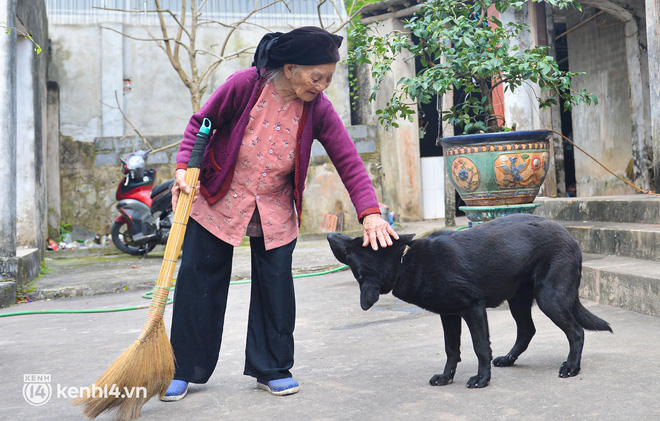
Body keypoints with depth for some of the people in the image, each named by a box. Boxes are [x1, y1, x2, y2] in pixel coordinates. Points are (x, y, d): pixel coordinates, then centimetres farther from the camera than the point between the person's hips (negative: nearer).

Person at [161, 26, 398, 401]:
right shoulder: (245, 85, -20)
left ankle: (273, 369, 19)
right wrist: (184, 167, -19)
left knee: (276, 284, 1)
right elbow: (202, 122, -6)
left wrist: (370, 213, -29)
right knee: (199, 281, 4)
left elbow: (349, 162, -17)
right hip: (218, 199, -1)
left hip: (275, 209, 2)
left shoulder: (319, 109, -14)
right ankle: (185, 370, 20)